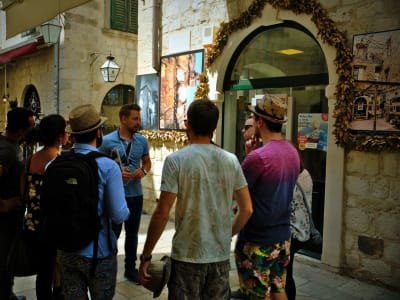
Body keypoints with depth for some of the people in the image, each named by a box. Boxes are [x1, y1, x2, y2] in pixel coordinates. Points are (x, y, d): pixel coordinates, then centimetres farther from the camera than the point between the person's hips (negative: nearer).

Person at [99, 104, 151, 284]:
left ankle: (130, 269, 31)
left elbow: (147, 162, 13)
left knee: (132, 234, 16)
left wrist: (143, 171, -9)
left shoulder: (142, 141, 1)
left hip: (136, 195, 4)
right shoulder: (107, 141, -9)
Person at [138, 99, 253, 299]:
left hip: (187, 256, -3)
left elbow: (162, 213, -14)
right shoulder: (231, 161, 0)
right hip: (221, 256, 4)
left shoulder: (176, 160, -12)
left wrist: (146, 255, -3)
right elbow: (247, 210, 3)